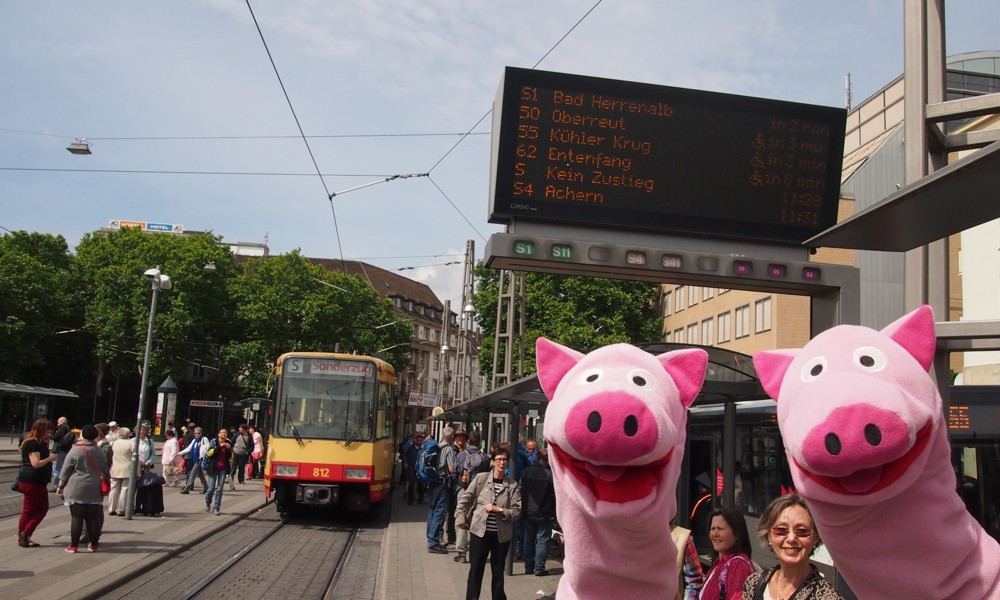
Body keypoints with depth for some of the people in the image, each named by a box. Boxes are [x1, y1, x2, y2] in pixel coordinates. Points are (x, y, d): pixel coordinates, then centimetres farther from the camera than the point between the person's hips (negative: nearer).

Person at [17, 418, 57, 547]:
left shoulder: (40, 443, 15)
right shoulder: (32, 443, -16)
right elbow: (36, 463, -23)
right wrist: (50, 458, -12)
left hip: (39, 482, 10)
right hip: (31, 482, -10)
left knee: (43, 508, 9)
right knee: (29, 511, -1)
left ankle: (26, 534, 11)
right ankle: (22, 538, 8)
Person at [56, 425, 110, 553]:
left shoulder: (75, 451, -6)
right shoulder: (99, 452, 8)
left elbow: (65, 471, -3)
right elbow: (105, 471, 14)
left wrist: (60, 486, 5)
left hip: (77, 490, -3)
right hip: (94, 491, 4)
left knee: (76, 518, 0)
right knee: (92, 518, 10)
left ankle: (73, 545, 4)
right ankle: (93, 544, 14)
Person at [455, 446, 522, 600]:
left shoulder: (513, 485, -2)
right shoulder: (481, 478, -2)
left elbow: (517, 511, -5)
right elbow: (465, 498, 5)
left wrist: (499, 510, -17)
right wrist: (461, 518, 0)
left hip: (501, 534, 1)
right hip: (480, 531, 0)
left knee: (498, 573, 12)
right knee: (475, 570, 6)